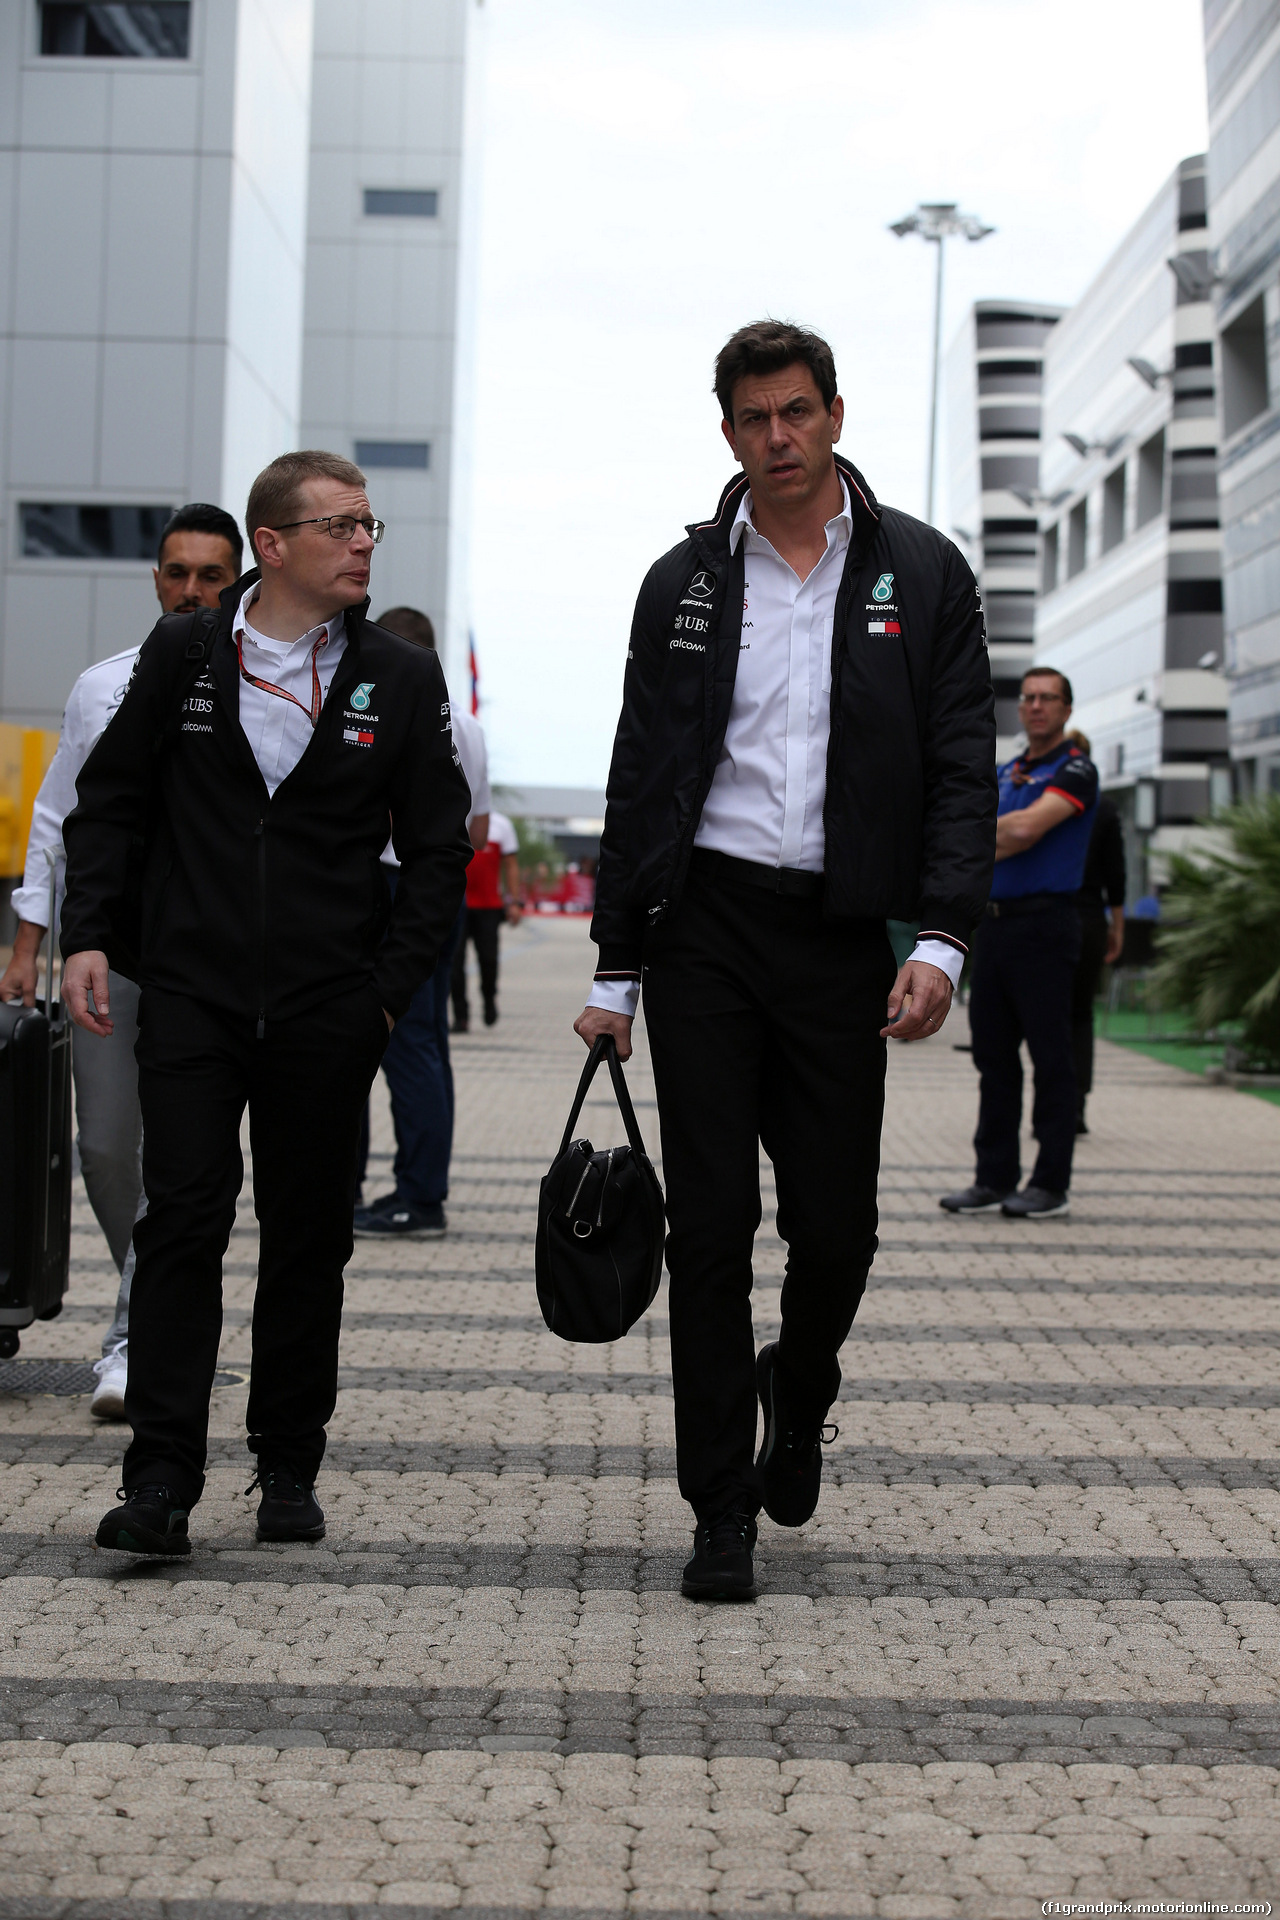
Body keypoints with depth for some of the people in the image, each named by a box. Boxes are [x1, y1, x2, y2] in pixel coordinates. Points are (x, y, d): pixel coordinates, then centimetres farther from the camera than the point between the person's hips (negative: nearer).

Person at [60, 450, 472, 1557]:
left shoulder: (402, 680, 4)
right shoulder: (185, 655, 4)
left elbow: (438, 849, 7)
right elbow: (112, 800, 10)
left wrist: (391, 990, -1)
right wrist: (90, 935, -1)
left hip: (326, 1010, 1)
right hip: (190, 994, -1)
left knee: (310, 1238, 7)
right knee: (183, 1222, -6)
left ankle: (289, 1468, 19)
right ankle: (162, 1482, -5)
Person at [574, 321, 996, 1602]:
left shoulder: (921, 575, 4)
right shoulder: (684, 582, 7)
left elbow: (962, 771, 0)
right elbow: (640, 779, 9)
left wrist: (940, 942, -13)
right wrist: (613, 967, 5)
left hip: (844, 937, 0)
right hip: (705, 926, 1)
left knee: (836, 1228, 3)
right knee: (711, 1224, -1)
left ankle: (796, 1400, 35)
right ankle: (721, 1510, 9)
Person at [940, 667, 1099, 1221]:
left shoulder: (1075, 770, -5)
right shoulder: (1006, 772, 20)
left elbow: (1027, 827, -18)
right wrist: (1002, 842, -7)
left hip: (1044, 924, -8)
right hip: (995, 921, 8)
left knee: (1050, 1056, -4)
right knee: (993, 1054, 8)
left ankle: (1052, 1183, 1)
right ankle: (995, 1177, 13)